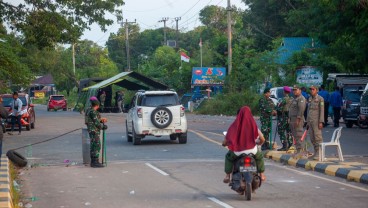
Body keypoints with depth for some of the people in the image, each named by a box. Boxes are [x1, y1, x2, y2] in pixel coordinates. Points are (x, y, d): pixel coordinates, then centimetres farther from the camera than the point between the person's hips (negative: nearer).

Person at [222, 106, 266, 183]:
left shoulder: (234, 126, -1)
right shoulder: (253, 125, -2)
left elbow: (224, 142, 3)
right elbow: (262, 139, 5)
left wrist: (224, 143, 29)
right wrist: (258, 142, 29)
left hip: (237, 152, 0)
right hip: (251, 150, 0)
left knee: (228, 157, 33)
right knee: (259, 156, 35)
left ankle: (227, 175, 24)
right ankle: (262, 175, 34)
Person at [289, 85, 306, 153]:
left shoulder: (301, 98, -10)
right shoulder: (295, 99, 23)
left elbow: (301, 109, -21)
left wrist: (298, 119, -25)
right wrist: (290, 119, 21)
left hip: (298, 120, -10)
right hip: (293, 119, 10)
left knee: (298, 135, -12)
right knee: (295, 135, 11)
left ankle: (299, 150, -13)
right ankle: (297, 149, 15)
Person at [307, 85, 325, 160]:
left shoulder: (320, 99, -6)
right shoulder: (310, 99, 15)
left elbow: (322, 111, -11)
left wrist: (321, 122, -18)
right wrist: (307, 122, 16)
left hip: (317, 121, -7)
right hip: (310, 121, 7)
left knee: (318, 137, -9)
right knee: (312, 138, 8)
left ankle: (319, 153, -9)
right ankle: (316, 152, 16)